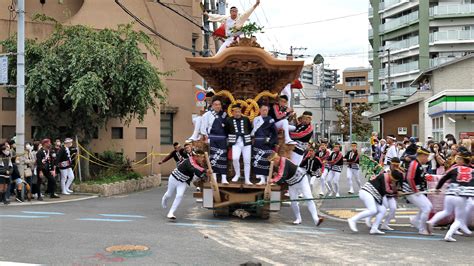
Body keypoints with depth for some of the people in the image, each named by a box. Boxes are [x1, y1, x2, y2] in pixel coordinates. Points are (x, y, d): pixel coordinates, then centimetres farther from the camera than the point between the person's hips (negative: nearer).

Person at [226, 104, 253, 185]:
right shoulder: (229, 120, -1)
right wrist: (228, 139, 4)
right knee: (235, 158, -21)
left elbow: (250, 129, 12)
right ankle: (237, 174, 7)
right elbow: (226, 131, 7)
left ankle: (247, 180, 14)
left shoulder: (246, 119, 1)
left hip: (246, 142, 2)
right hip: (236, 142, -1)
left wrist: (249, 137, 8)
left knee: (247, 161, 3)